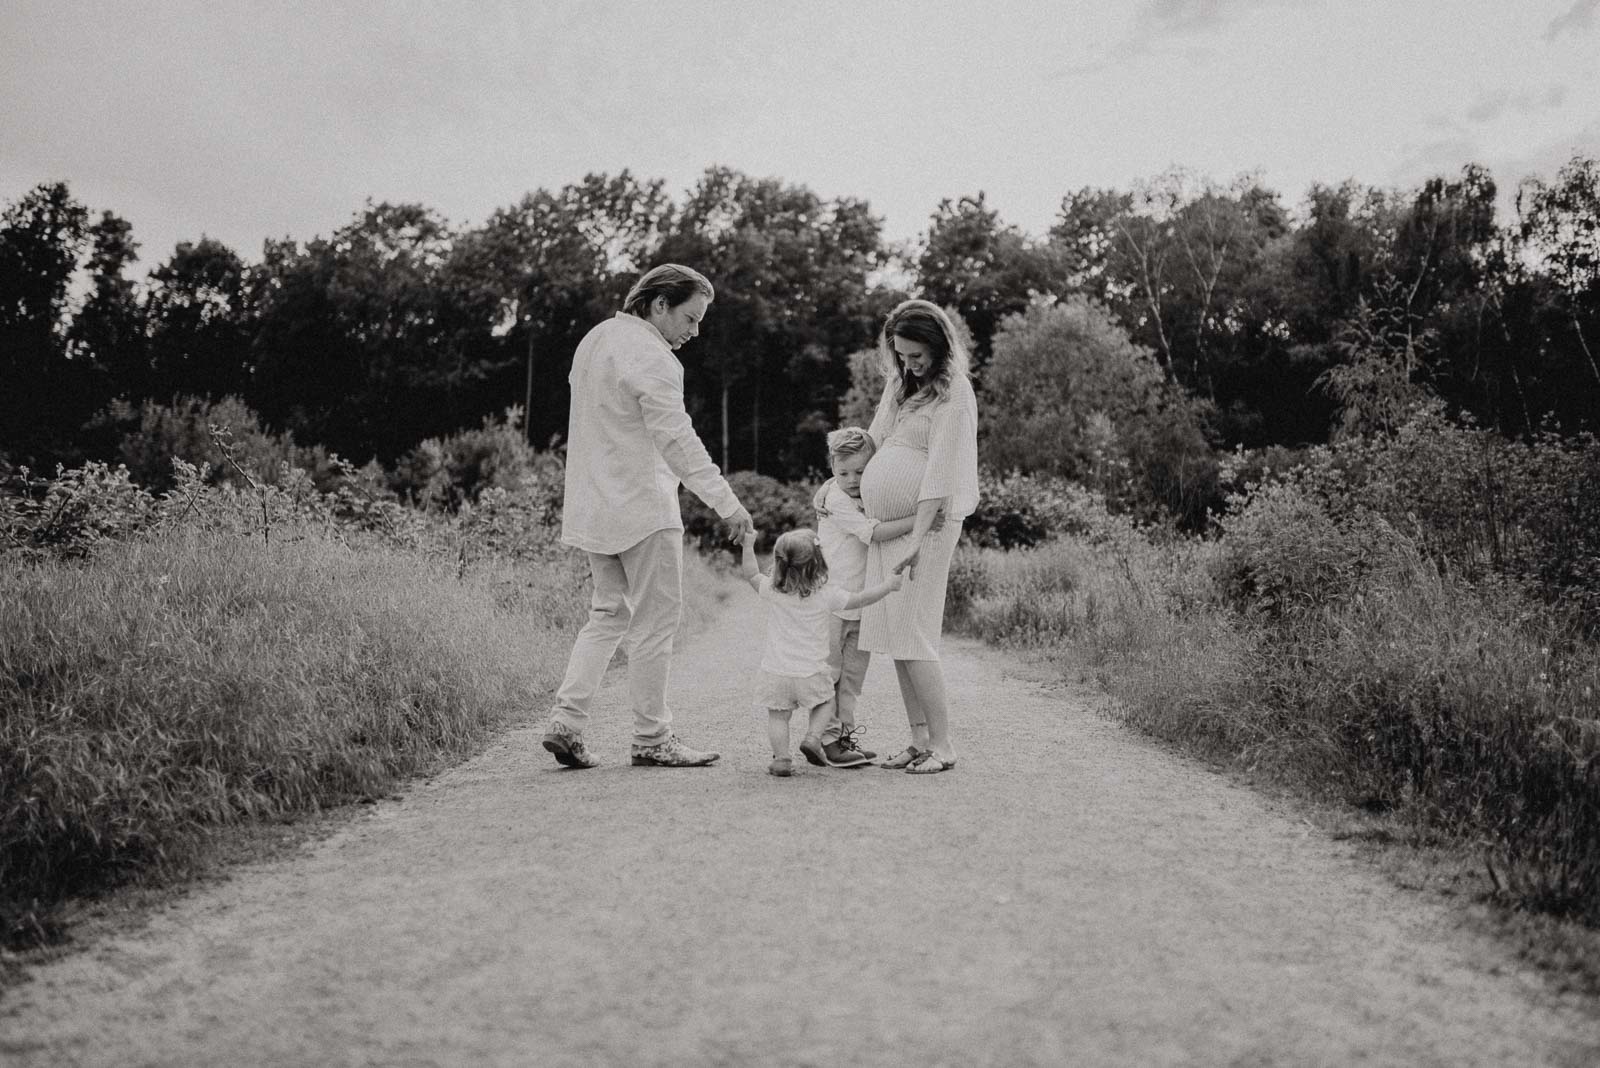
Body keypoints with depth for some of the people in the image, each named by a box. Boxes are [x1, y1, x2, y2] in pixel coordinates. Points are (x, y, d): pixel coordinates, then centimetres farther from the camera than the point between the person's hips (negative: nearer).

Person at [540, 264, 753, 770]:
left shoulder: (595, 339, 13)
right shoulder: (652, 358, -16)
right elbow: (678, 440, -22)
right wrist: (726, 503, -23)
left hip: (593, 506, 9)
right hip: (641, 509, -9)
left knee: (608, 613, 16)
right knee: (655, 620, 1)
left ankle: (565, 721, 9)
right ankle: (651, 739, 8)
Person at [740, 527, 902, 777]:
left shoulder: (772, 590, -4)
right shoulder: (827, 594, -9)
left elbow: (752, 575, 15)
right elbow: (861, 599, -1)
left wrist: (748, 546, 25)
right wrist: (889, 584, 12)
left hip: (775, 671, 1)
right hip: (811, 672, -1)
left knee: (778, 715, 12)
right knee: (824, 703, 23)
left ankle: (781, 757, -2)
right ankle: (813, 736, 2)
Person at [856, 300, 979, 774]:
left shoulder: (953, 395, -10)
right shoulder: (900, 382, 14)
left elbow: (941, 473, -17)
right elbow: (876, 442, 24)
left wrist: (916, 539, -21)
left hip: (922, 524, -8)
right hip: (883, 524, 8)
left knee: (912, 636, -10)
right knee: (894, 634, 6)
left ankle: (942, 744, -2)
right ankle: (919, 739, 12)